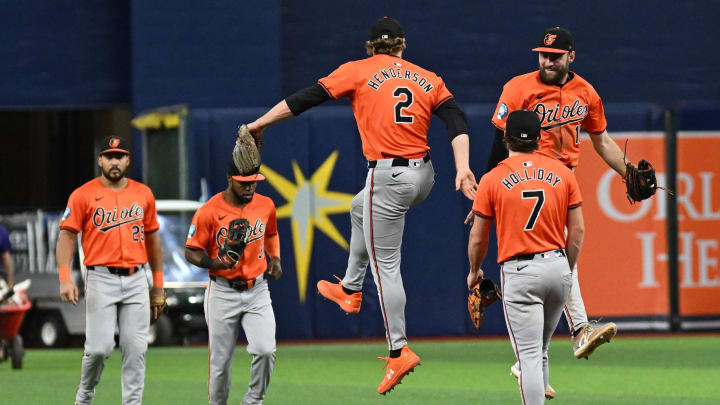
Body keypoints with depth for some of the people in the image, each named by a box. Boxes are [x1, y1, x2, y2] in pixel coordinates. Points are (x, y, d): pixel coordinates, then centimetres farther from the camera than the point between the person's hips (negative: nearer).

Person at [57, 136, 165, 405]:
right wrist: (65, 279, -14)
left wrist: (158, 284, 17)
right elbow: (66, 236, -2)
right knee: (99, 347, -8)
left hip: (136, 281, 3)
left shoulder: (143, 194, 11)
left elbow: (152, 238, 18)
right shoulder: (84, 195, 0)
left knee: (136, 348, -2)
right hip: (101, 279, -3)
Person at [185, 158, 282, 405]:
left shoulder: (265, 206, 2)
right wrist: (215, 263, -24)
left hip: (257, 290, 3)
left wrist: (275, 259, 6)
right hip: (223, 292, -3)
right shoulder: (209, 211, -11)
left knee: (265, 350, -15)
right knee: (221, 361, 2)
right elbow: (191, 252, -6)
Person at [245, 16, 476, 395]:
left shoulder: (359, 72, 0)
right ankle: (350, 290, 42)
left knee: (385, 265, -2)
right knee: (360, 209, 34)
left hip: (388, 178, -6)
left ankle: (399, 351, -6)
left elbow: (306, 98, -1)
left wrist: (260, 123, 7)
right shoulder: (427, 79, 10)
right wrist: (462, 168, -12)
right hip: (423, 176, 6)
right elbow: (457, 121, -3)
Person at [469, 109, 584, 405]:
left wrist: (475, 271, 21)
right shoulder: (563, 173, 4)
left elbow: (478, 238, 3)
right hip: (557, 265, 4)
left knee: (529, 354, -7)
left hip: (519, 272, -4)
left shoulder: (492, 180, -3)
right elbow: (578, 230, 6)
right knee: (540, 350, 19)